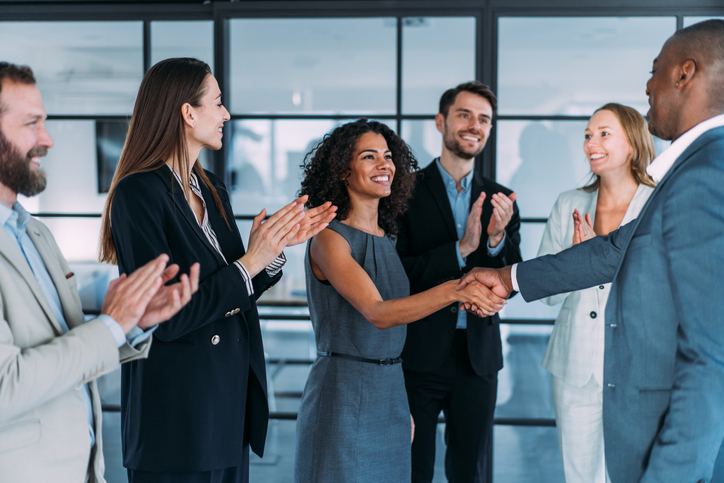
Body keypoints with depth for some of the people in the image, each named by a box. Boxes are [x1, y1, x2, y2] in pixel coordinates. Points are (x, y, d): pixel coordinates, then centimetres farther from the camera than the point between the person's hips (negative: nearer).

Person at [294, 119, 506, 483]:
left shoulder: (388, 237, 9)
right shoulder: (329, 240, -13)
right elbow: (377, 313, -26)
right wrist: (453, 290, -38)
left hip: (391, 394, 7)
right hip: (343, 394, -7)